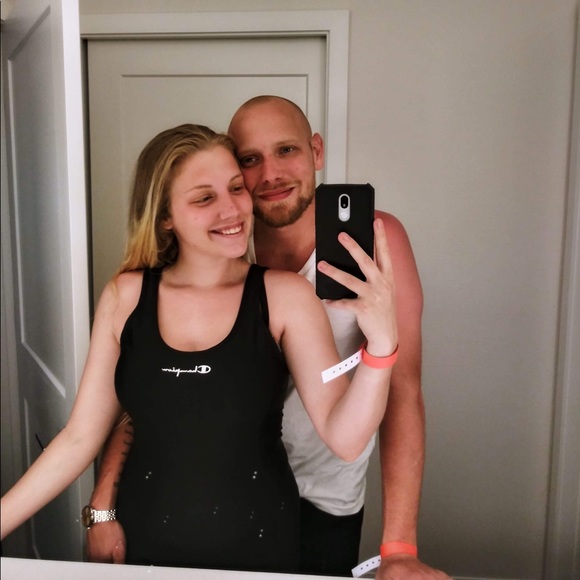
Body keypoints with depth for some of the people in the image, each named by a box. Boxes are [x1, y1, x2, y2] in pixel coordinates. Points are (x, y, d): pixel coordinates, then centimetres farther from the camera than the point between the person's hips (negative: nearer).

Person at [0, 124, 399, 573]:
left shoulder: (285, 295, -14)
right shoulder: (125, 296, -8)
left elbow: (345, 439, -19)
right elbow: (80, 438, -3)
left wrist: (381, 343, -34)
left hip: (260, 548, -1)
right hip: (148, 547, 1)